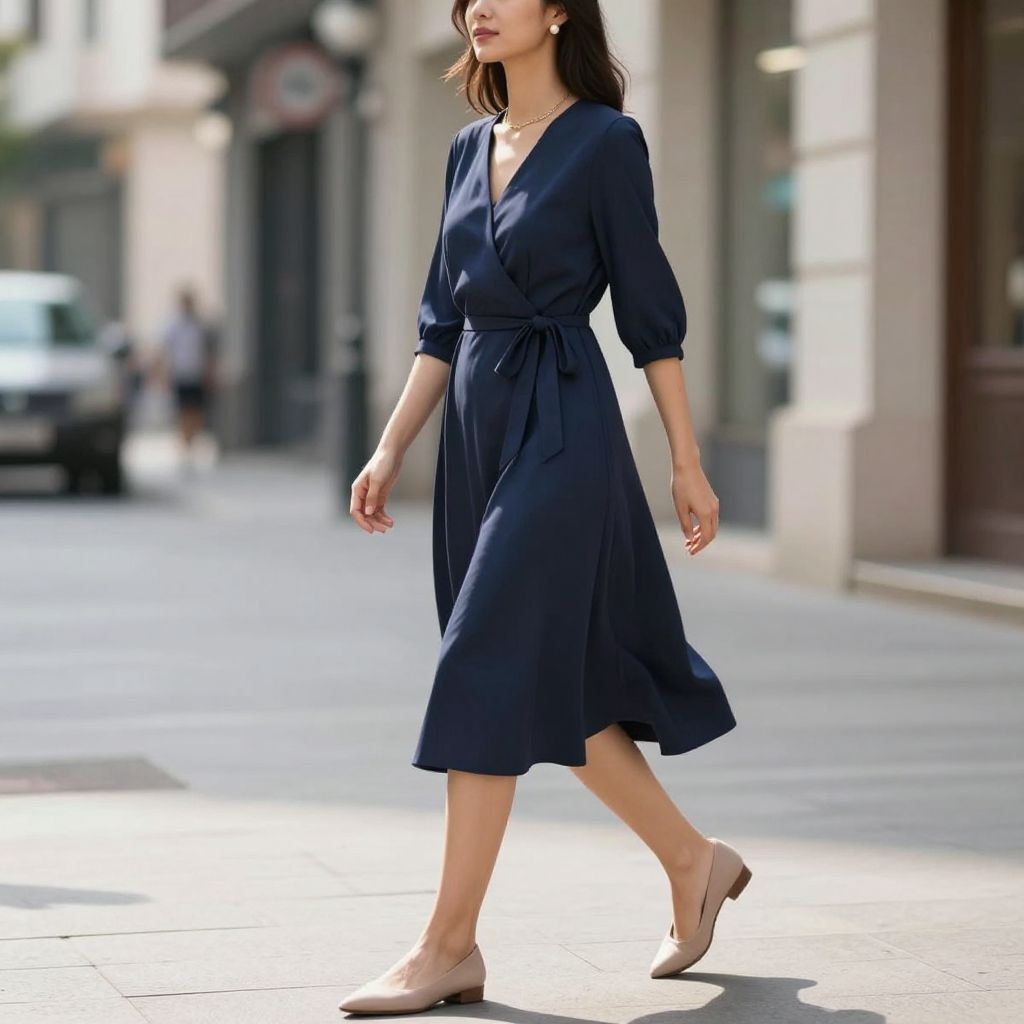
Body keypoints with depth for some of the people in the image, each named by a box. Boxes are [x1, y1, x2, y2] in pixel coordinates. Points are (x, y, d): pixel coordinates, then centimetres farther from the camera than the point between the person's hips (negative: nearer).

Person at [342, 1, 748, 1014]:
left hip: (560, 425, -8)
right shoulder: (469, 148, 13)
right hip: (476, 425, 8)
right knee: (564, 685, 11)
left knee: (492, 674, -9)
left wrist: (688, 464, -4)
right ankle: (694, 861, 29)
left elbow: (649, 311, -5)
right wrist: (389, 451, 11)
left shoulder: (605, 141, -6)